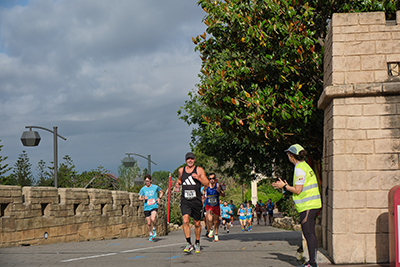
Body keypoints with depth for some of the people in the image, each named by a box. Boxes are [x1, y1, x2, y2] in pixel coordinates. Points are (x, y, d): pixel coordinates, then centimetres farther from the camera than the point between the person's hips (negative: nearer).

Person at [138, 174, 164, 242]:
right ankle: (151, 235, 26)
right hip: (147, 208, 2)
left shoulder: (155, 187, 2)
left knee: (153, 219, -27)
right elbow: (139, 198, 11)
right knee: (148, 223, 3)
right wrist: (143, 198, -11)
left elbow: (161, 192, 19)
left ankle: (154, 229, 2)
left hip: (154, 206, -2)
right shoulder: (143, 189, 3)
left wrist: (159, 198, 1)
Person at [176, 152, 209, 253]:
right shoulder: (181, 170, 8)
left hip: (196, 201, -1)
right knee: (185, 221, -18)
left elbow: (207, 183, -2)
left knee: (197, 223, 9)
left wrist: (198, 178, -18)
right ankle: (188, 243, -12)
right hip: (185, 200, 1)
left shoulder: (199, 170, 0)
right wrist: (178, 182, 6)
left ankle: (197, 243, 29)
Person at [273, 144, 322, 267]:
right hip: (313, 204, 10)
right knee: (311, 233, 12)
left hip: (307, 206, -10)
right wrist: (287, 186, 20)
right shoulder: (305, 166, 16)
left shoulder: (300, 169, -14)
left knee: (308, 234, -7)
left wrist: (284, 186, -5)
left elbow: (298, 190, -16)